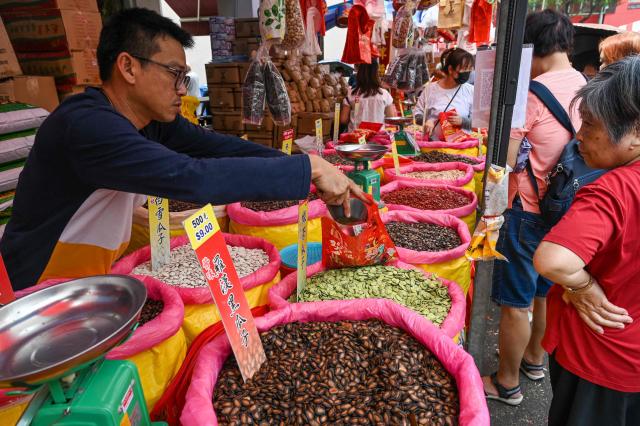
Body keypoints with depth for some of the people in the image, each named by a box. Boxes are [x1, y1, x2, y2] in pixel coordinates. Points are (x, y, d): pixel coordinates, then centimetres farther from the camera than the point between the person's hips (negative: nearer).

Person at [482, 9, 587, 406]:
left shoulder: (531, 92, -17)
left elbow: (503, 163, -18)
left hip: (529, 210, -8)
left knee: (515, 302, 6)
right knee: (546, 292, 23)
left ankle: (507, 383, 22)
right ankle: (534, 358, 43)